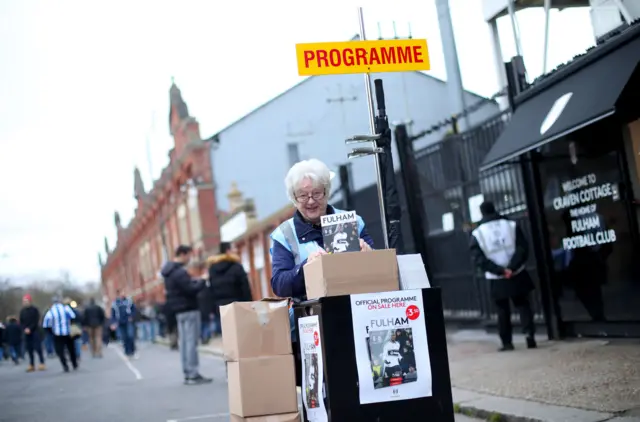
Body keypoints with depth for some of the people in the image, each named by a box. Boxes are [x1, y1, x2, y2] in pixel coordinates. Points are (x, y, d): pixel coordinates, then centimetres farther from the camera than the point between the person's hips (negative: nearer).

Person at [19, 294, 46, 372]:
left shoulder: (34, 310, -4)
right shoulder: (22, 311, 8)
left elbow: (36, 321, -9)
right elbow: (21, 322, 8)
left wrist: (30, 329, -18)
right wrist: (24, 329, -9)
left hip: (35, 331, -4)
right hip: (27, 333, 4)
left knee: (38, 348, -7)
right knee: (29, 349, 4)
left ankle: (42, 364, -2)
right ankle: (31, 365, 8)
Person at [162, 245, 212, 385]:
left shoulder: (169, 271, 15)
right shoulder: (180, 271, -17)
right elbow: (191, 289, -22)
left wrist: (193, 281, 10)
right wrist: (202, 281, -9)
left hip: (179, 310, 10)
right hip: (189, 309, -10)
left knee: (184, 342, 9)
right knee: (191, 342, -9)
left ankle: (188, 374, 11)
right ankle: (193, 374, -9)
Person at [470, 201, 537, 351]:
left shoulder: (477, 234, -1)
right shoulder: (511, 225, 2)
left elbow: (479, 258, -10)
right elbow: (522, 249, -7)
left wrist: (500, 270, -15)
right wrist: (512, 267, -16)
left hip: (497, 280, -1)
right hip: (517, 275, 1)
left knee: (503, 311, 10)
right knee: (523, 305, 12)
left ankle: (507, 342, 10)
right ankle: (529, 332, -7)